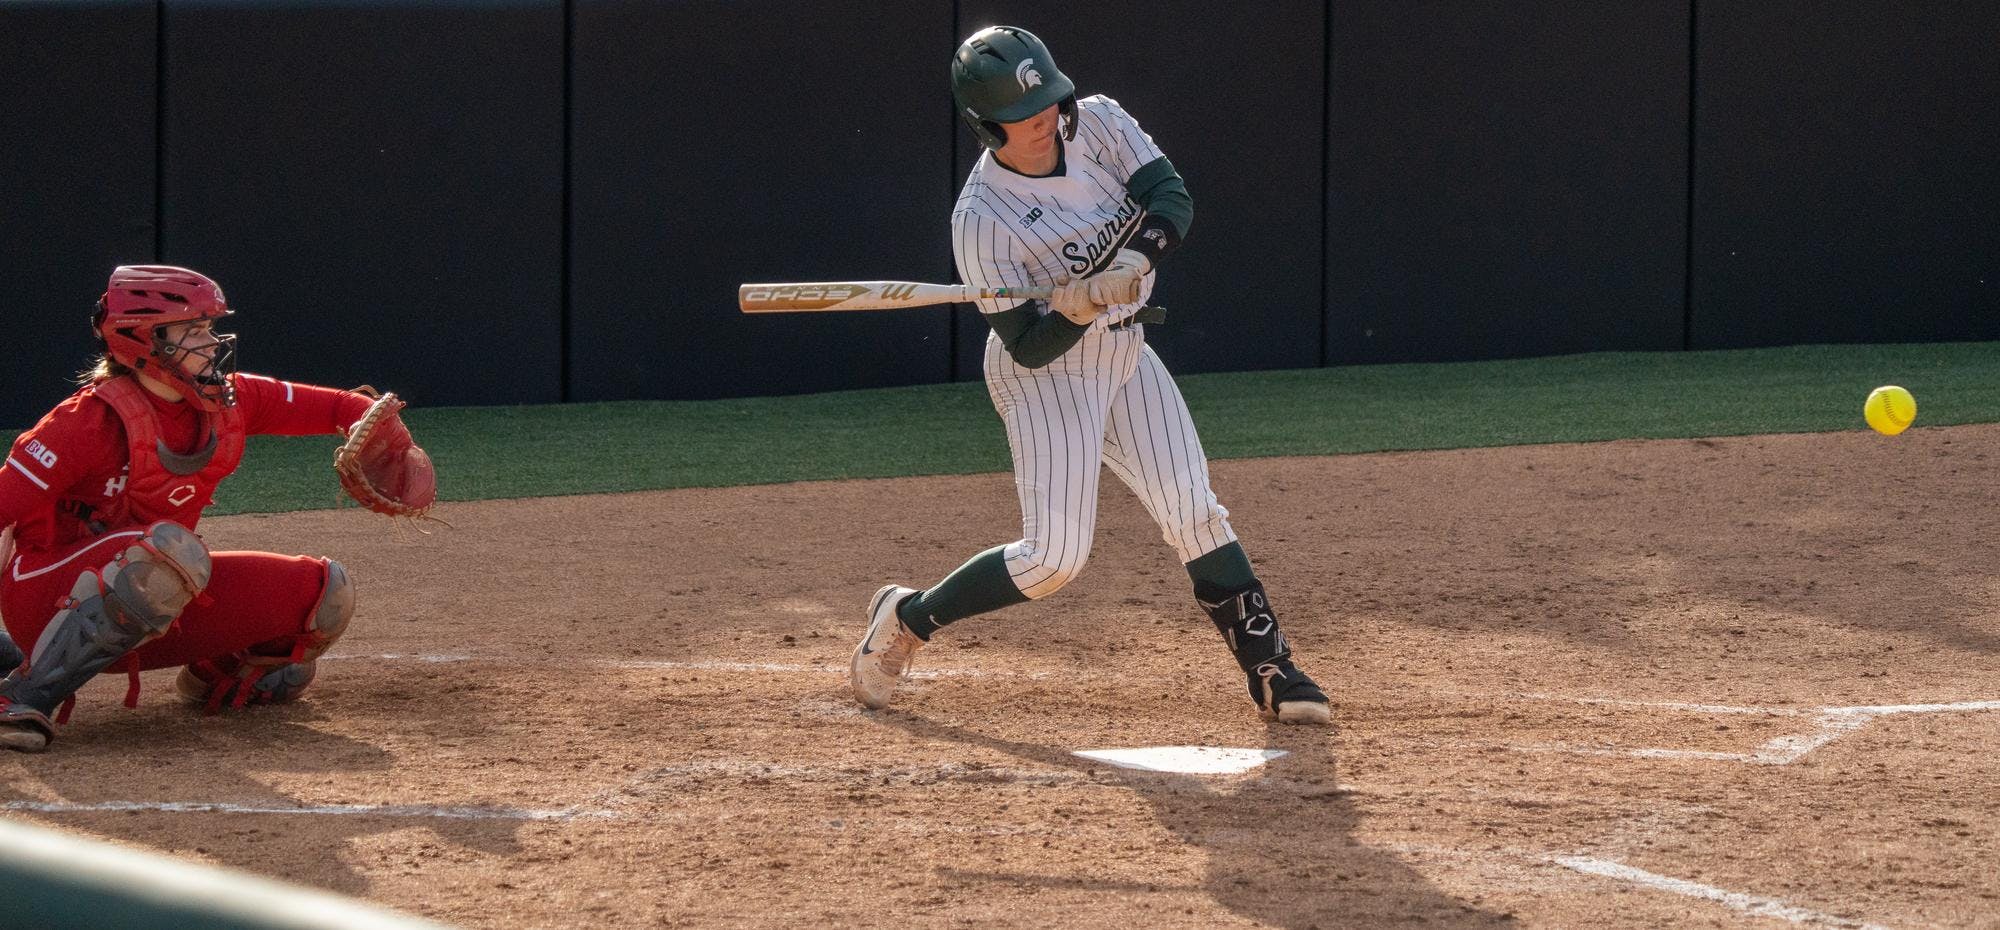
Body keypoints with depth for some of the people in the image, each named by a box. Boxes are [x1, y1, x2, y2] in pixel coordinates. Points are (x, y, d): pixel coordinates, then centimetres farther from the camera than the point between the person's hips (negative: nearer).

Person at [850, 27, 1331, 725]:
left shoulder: (1099, 124, -8)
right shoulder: (981, 219, -23)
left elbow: (1172, 199, -16)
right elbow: (1031, 347, -20)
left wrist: (1133, 260, -35)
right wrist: (1076, 307, -40)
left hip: (1124, 351, 6)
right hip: (1046, 372, -5)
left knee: (1194, 514, -2)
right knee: (1055, 555, -11)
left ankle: (1271, 672, 0)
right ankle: (906, 620, 9)